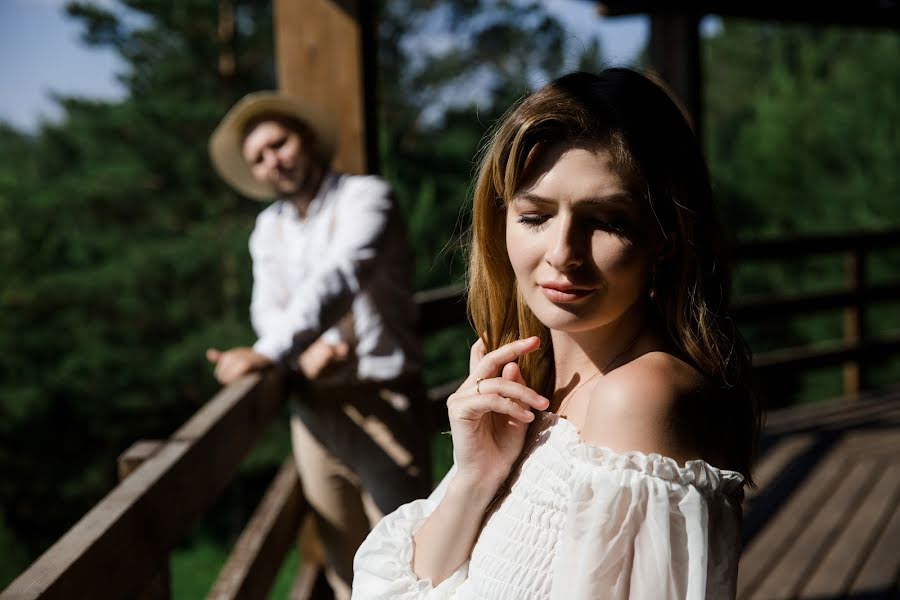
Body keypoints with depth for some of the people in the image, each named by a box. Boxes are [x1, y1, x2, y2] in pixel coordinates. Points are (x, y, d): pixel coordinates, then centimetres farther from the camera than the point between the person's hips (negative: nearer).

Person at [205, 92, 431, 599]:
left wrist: (268, 352, -32)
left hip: (380, 400, -5)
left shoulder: (364, 198, -7)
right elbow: (268, 307, 4)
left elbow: (339, 278, -22)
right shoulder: (269, 227, 13)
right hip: (314, 406, 5)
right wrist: (308, 350, -19)